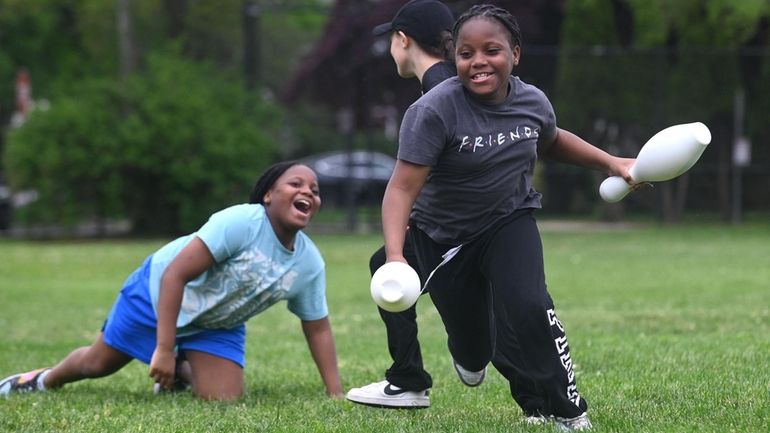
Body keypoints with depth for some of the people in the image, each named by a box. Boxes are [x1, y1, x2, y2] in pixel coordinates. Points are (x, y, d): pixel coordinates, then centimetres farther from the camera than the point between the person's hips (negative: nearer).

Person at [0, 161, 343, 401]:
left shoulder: (309, 263, -16)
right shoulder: (240, 223, -35)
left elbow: (318, 329, -5)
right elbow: (175, 274, -35)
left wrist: (336, 395, -11)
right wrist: (164, 348, -37)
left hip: (217, 325, 5)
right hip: (161, 292, -5)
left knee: (224, 399, -12)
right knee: (98, 363, 10)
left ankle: (181, 373, 23)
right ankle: (46, 380, 44)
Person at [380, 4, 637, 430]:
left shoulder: (533, 102, -11)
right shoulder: (434, 111, -28)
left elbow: (550, 141, 16)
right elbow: (402, 188, -33)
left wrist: (611, 163, 9)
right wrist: (395, 257, -46)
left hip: (509, 223, 2)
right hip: (443, 238, -2)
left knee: (529, 307, -24)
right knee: (472, 345, 6)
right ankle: (470, 354, 49)